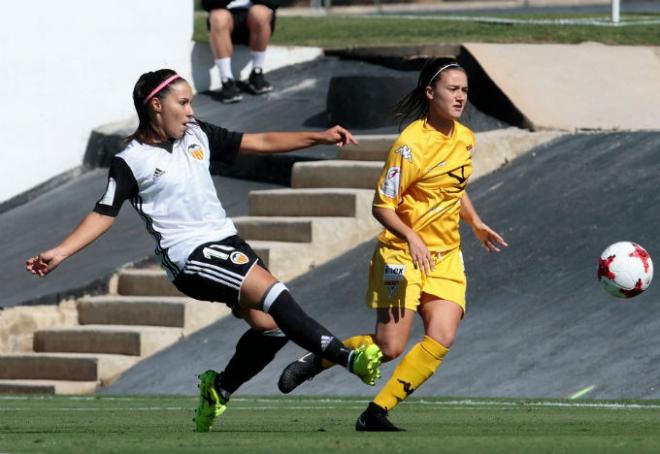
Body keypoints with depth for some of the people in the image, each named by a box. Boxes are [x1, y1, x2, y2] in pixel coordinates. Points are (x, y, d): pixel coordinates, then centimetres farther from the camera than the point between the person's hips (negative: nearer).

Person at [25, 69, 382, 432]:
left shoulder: (197, 135, 10)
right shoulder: (130, 163, -6)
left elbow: (261, 143, 12)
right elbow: (104, 214, -5)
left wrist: (321, 138, 8)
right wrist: (59, 252, -17)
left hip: (225, 241, 7)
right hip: (188, 255, -7)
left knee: (270, 326, -2)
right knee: (272, 292, -23)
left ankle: (219, 389, 21)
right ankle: (346, 357, -22)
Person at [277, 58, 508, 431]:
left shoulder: (466, 139, 8)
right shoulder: (411, 145, -16)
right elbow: (382, 207, -16)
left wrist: (476, 224, 19)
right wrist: (411, 238, -30)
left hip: (445, 257, 6)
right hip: (403, 255, -6)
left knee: (442, 337, -14)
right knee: (390, 346, -11)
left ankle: (377, 412, -6)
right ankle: (316, 361, 15)